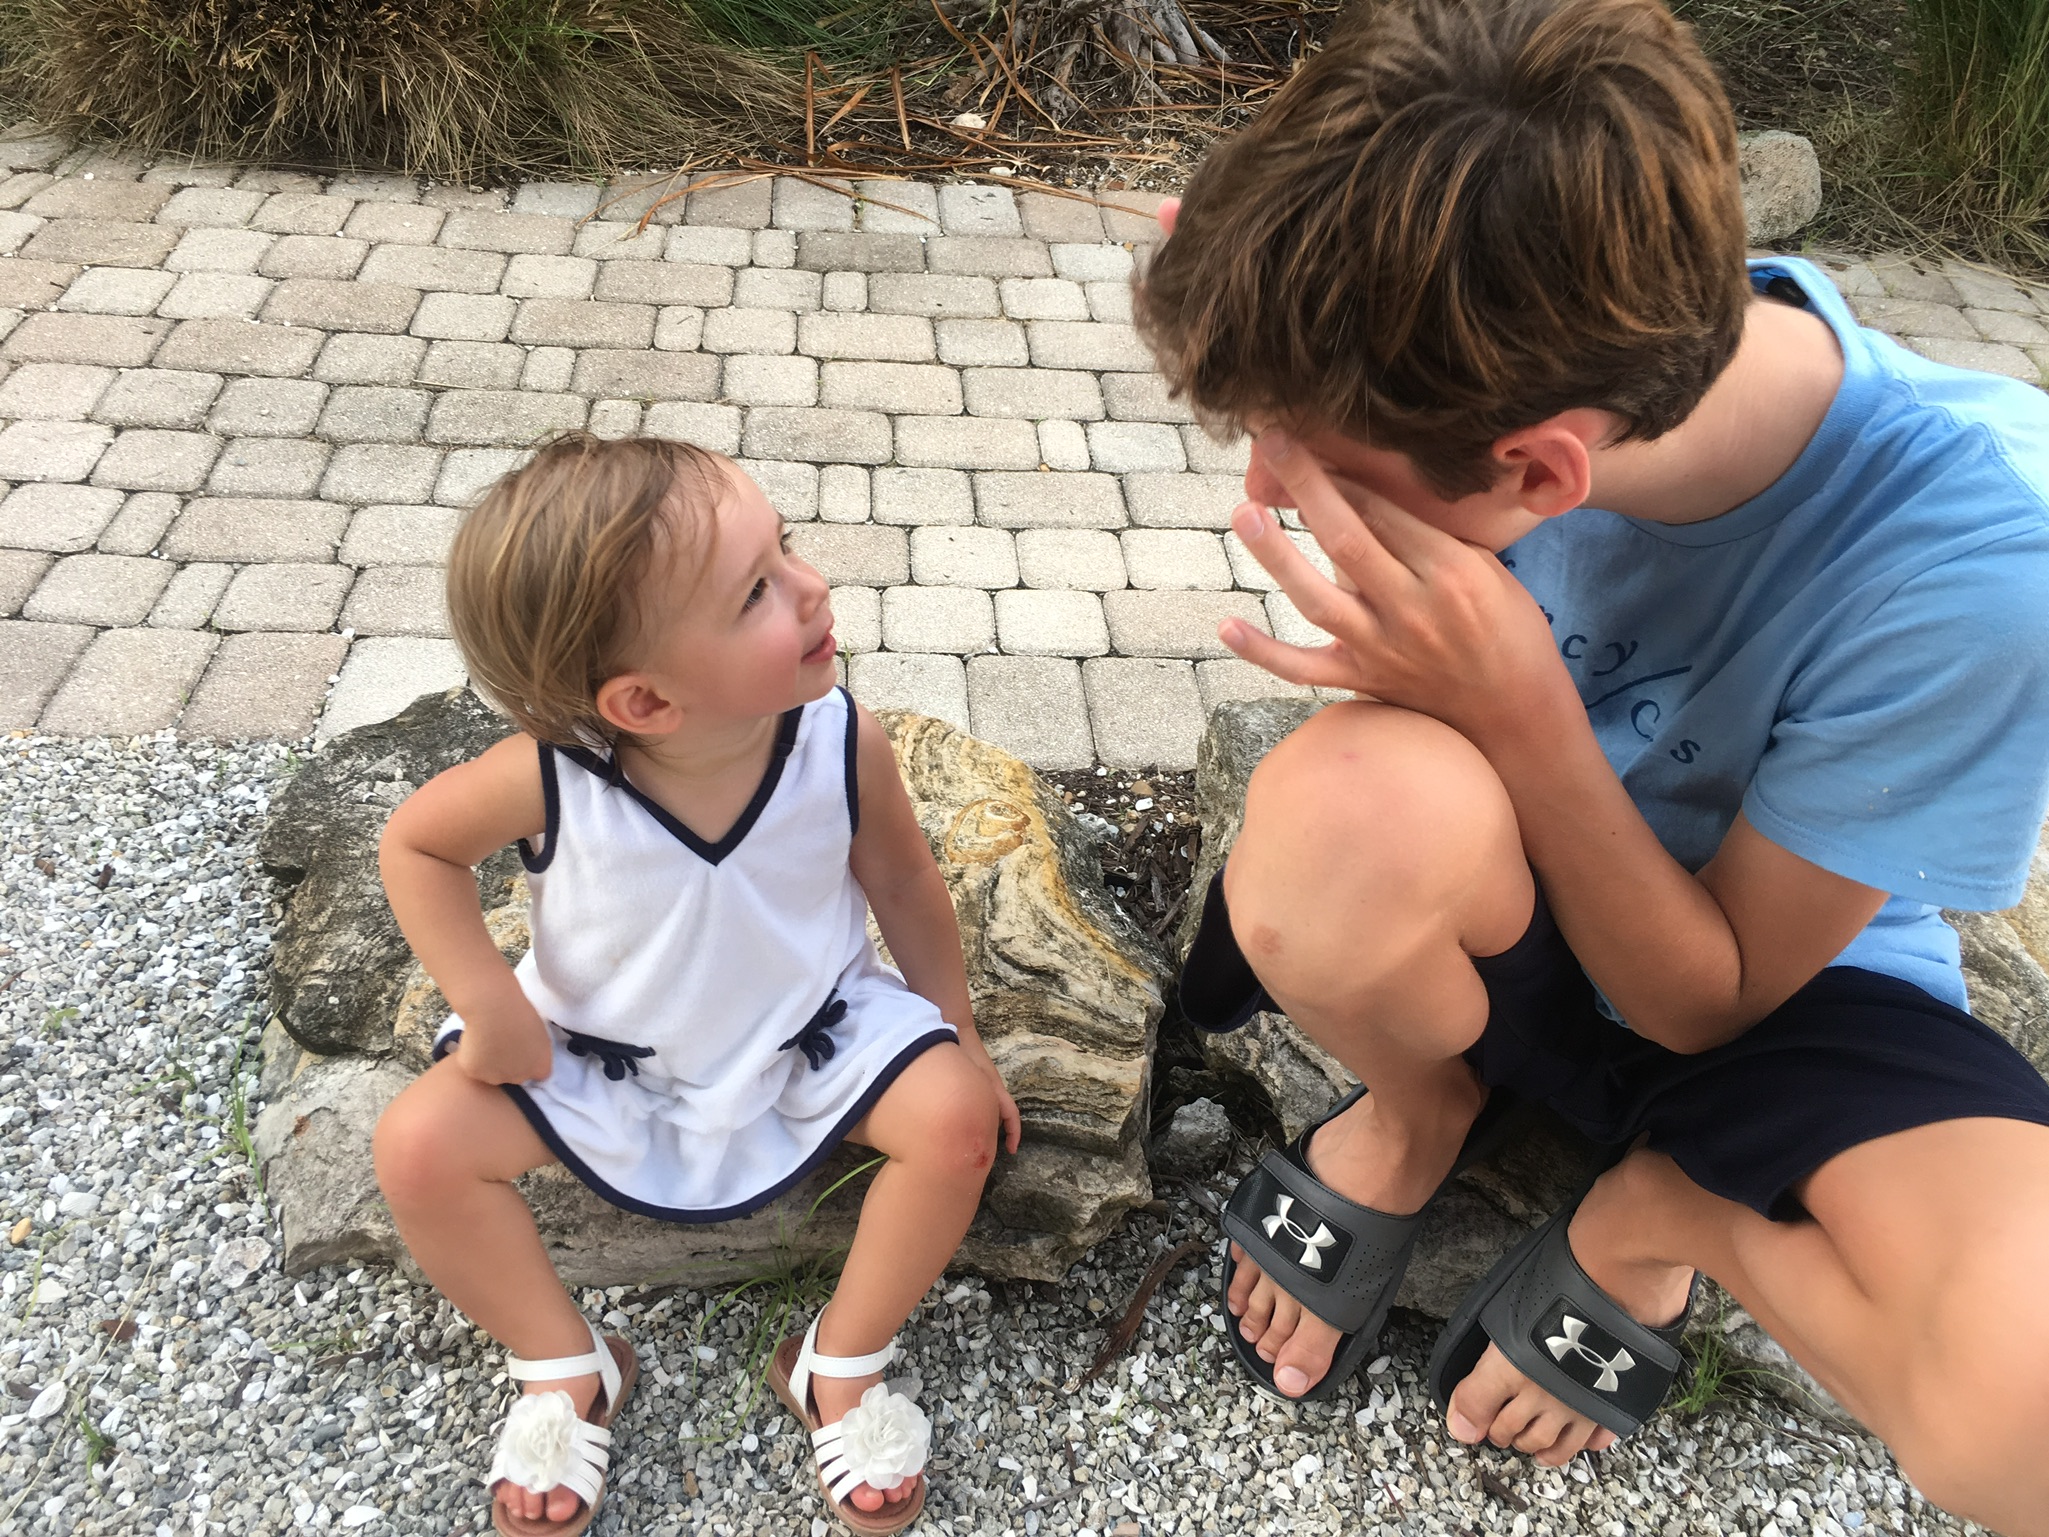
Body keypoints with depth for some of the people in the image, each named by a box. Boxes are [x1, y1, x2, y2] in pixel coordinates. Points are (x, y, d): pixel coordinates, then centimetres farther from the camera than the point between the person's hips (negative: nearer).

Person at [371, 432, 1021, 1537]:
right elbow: (416, 844, -11)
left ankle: (842, 1368, 6)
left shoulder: (843, 747, -27)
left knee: (957, 1116, -19)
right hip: (597, 1053, 0)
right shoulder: (547, 779, -31)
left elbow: (903, 887, -8)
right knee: (421, 1147, -16)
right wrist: (490, 1010, -15)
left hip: (810, 1032, 1)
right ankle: (566, 1371, 10)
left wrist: (958, 1036, 0)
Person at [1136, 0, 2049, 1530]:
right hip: (1521, 918, 2)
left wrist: (1519, 712, -35)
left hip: (1780, 981, -1)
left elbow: (1707, 996, -19)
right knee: (1343, 811, -36)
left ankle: (1657, 1212, 3)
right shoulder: (1514, 351, -22)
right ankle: (1420, 1113, 1)